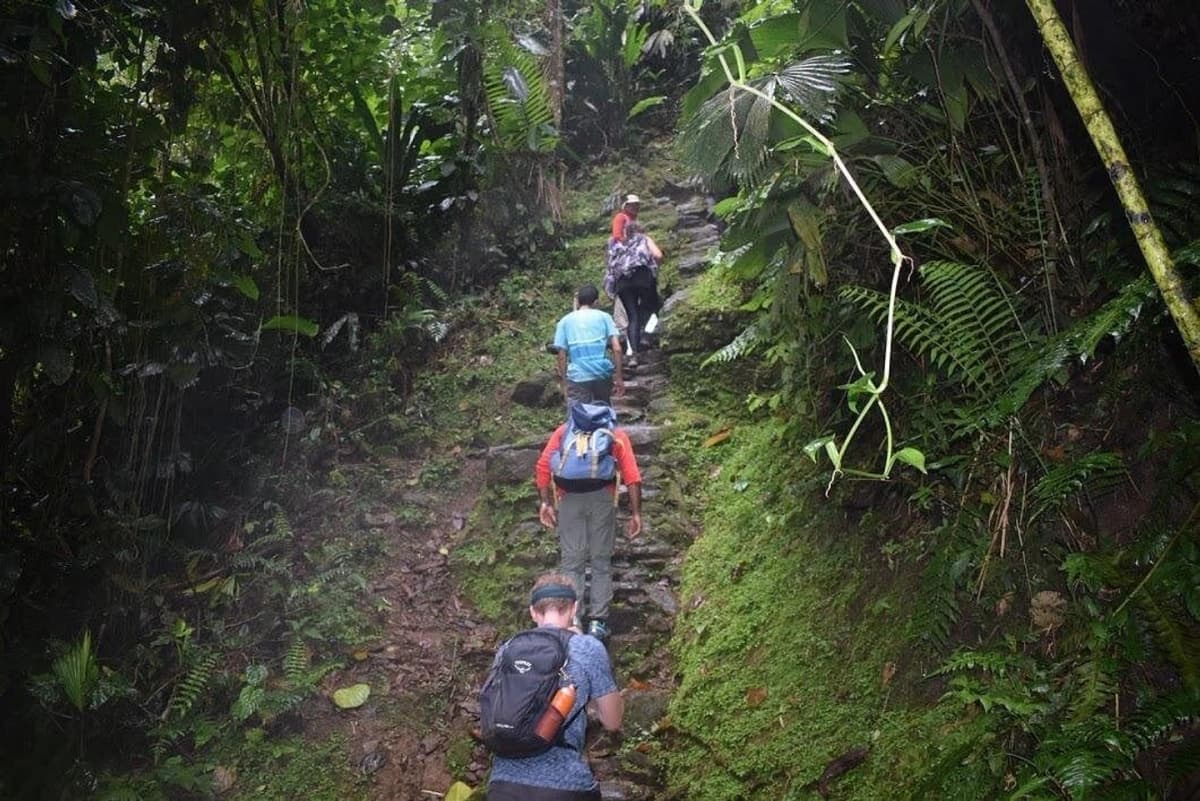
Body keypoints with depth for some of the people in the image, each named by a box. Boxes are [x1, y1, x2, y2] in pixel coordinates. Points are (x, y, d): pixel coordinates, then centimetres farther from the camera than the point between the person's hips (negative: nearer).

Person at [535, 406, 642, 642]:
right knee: (601, 561, 9)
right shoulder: (616, 434, 19)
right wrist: (635, 513, 7)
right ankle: (598, 622, 7)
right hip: (603, 497, 0)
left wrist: (546, 502, 9)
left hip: (569, 498, 1)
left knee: (571, 561, 6)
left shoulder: (563, 432, 22)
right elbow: (632, 477, 7)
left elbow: (542, 468, 8)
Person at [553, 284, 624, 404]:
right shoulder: (604, 317, 5)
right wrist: (618, 378, 2)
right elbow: (617, 349, -3)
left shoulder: (565, 321, 5)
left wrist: (564, 383, 9)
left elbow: (562, 355, 2)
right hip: (603, 373, 1)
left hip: (577, 377, -1)